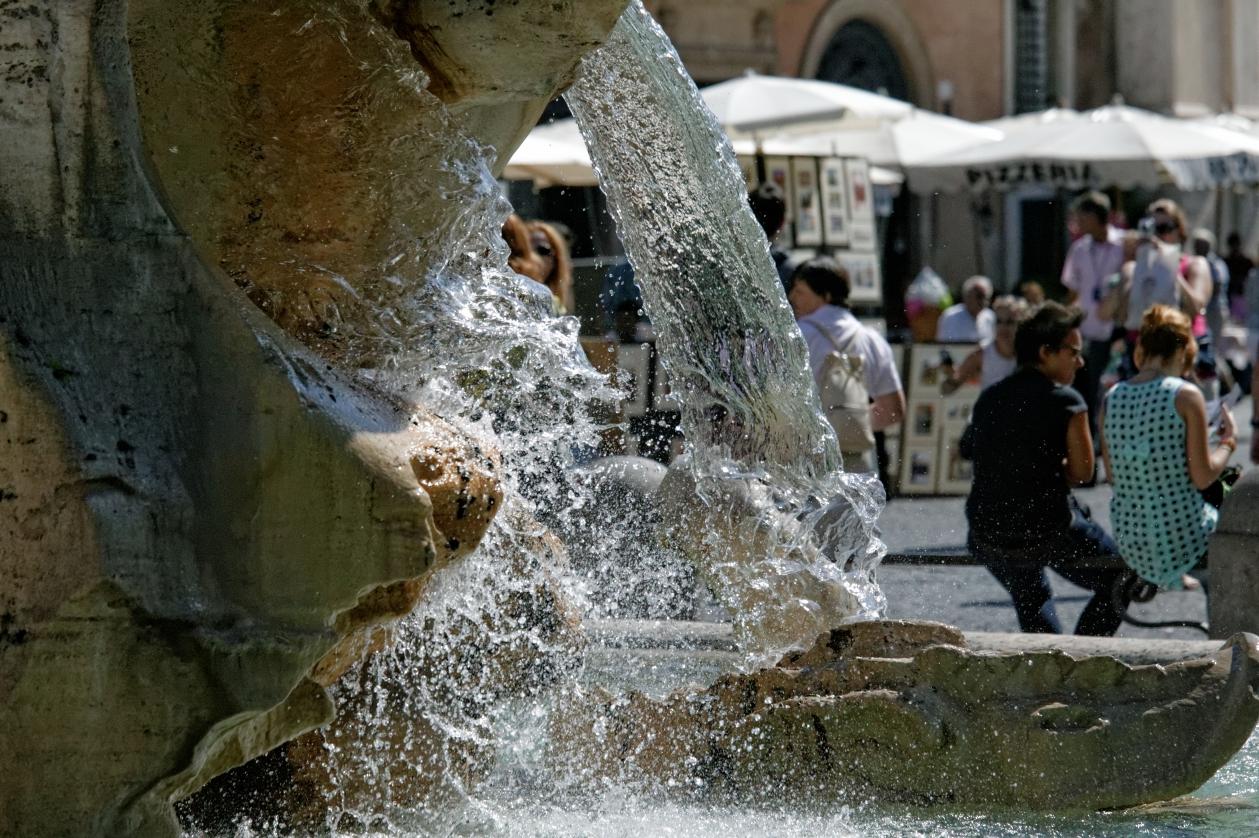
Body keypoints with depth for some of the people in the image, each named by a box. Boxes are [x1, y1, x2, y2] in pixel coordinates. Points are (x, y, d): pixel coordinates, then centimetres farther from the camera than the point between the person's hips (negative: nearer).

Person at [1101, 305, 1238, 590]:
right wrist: (1229, 441, 4)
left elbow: (1112, 473, 10)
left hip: (1131, 542, 6)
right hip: (1183, 542, -6)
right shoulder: (1185, 395, -14)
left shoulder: (1112, 397, 1)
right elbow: (1203, 477, -13)